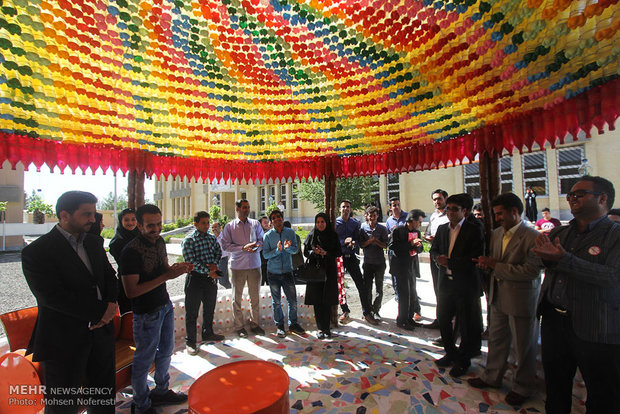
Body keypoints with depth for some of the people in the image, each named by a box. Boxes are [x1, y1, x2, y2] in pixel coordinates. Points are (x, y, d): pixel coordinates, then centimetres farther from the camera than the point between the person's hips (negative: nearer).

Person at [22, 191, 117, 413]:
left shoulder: (94, 242, 5)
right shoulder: (36, 252, -14)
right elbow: (52, 297, -20)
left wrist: (112, 303, -9)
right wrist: (100, 312, -17)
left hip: (101, 331, 6)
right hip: (64, 340, -5)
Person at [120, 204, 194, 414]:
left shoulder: (159, 241, 0)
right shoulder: (131, 251, -23)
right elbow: (131, 291, -24)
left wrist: (179, 269, -9)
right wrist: (166, 276, -29)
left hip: (165, 306, 8)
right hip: (147, 314, -7)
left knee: (166, 351, 22)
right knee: (144, 360, 12)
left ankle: (162, 391, 44)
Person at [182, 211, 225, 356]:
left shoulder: (212, 238, 6)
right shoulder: (188, 240, -10)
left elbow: (218, 251, 8)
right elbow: (191, 261, -17)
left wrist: (214, 264, -13)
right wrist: (208, 271, -23)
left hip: (211, 278, 6)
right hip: (195, 278, -5)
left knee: (210, 308, 19)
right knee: (192, 312, 5)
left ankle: (208, 333, 39)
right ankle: (190, 342, 20)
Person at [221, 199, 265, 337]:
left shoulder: (255, 224, 7)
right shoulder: (229, 226, 1)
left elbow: (262, 240, 6)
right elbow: (225, 245, -6)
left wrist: (256, 247, -15)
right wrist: (243, 247, -17)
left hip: (254, 265, 2)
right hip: (238, 265, -2)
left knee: (255, 296, 10)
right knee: (237, 297, 8)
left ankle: (255, 324, 25)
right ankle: (239, 326, 22)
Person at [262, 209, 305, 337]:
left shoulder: (290, 232, 0)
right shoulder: (268, 235, -3)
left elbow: (295, 250, -3)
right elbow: (265, 254, -8)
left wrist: (288, 248, -24)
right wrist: (277, 250, -23)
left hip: (287, 271, 1)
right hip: (273, 273, -1)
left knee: (293, 300, 7)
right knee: (276, 301, 10)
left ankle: (293, 324, 27)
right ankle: (279, 326, 27)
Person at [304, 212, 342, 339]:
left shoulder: (333, 235, 3)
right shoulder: (311, 235, 5)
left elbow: (339, 253, 1)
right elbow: (306, 252, 5)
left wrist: (325, 253, -13)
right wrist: (315, 252, -15)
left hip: (329, 271, 0)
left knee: (327, 301, 1)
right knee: (317, 300, 2)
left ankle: (326, 328, 15)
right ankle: (320, 328, 14)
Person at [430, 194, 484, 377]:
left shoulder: (474, 230, -10)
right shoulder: (442, 229, 7)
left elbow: (475, 259, -17)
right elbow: (434, 250, 12)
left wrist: (449, 261, -18)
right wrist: (438, 258, -10)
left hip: (465, 285, -5)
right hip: (445, 282, 5)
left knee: (466, 325, 10)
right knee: (443, 320, 16)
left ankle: (463, 360, 30)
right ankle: (451, 354, 37)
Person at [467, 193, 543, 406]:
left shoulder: (532, 237, -18)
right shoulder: (496, 233, 6)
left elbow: (531, 271, -23)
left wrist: (496, 265, -21)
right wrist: (487, 264, -7)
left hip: (521, 299, -7)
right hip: (498, 297, 7)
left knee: (523, 345, 12)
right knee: (496, 339, 20)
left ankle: (522, 387, 33)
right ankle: (492, 377, 37)